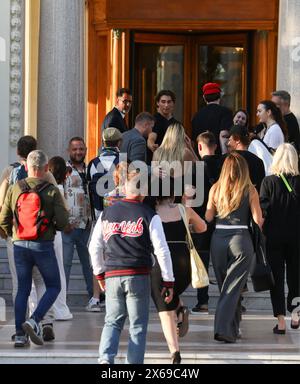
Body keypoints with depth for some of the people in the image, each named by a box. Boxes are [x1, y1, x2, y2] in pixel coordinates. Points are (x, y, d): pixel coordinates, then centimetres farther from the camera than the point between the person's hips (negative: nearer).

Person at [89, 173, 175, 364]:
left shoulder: (107, 213, 10)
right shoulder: (149, 215, -1)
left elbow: (94, 246, 13)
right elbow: (162, 250, -5)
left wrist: (99, 273, 24)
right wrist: (168, 282, -1)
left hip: (112, 276, 3)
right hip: (138, 276, -3)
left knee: (112, 322, 11)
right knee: (138, 325, 5)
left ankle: (106, 359, -11)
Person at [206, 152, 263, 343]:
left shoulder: (216, 189, 5)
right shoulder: (250, 190, -1)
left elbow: (208, 217, 7)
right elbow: (258, 219, -5)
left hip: (218, 239, 3)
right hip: (241, 239, -3)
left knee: (225, 287, 16)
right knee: (233, 289, -2)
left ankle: (233, 329, 22)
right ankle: (224, 329, -15)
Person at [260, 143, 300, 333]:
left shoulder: (269, 182, -9)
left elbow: (262, 211, -9)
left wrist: (261, 233, 0)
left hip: (274, 236, -1)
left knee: (276, 277, 3)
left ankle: (281, 321, -2)